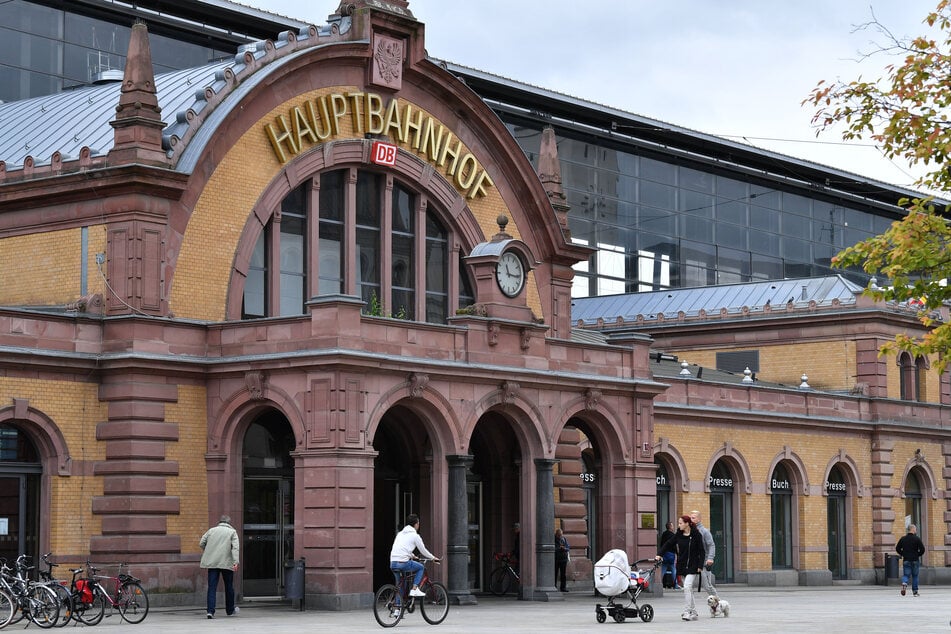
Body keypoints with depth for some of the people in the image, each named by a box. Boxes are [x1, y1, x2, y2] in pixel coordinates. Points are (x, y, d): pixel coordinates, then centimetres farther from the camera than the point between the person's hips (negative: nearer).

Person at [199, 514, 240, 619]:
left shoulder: (211, 530, 11)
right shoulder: (232, 532, 4)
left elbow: (201, 543, 9)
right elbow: (235, 547, -8)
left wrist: (206, 551, 29)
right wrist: (235, 562, -16)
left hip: (212, 563, 1)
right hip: (226, 563, -1)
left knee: (212, 587, -1)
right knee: (229, 586, 14)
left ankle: (210, 611, -13)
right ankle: (230, 610, 27)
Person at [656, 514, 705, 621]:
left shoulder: (696, 535, -7)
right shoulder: (678, 535, 6)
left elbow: (702, 552, -5)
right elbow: (667, 544, 6)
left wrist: (700, 566, -10)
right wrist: (660, 554, -7)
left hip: (693, 566, -5)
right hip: (682, 566, 5)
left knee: (687, 587, -18)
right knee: (688, 589, 9)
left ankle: (687, 612, -17)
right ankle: (694, 612, 17)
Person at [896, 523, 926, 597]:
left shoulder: (903, 539, 3)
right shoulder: (917, 539, -6)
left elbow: (897, 549, 4)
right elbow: (922, 549, -10)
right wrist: (918, 554, 7)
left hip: (906, 560, 2)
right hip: (915, 560, -2)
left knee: (905, 575, 4)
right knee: (915, 576, 11)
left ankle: (904, 583, -28)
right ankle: (915, 591, 14)